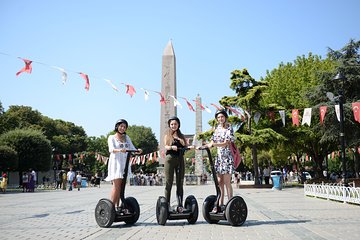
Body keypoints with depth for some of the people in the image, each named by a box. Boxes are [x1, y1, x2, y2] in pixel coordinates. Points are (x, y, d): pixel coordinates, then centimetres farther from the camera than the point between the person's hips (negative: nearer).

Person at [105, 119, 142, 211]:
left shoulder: (127, 137, 17)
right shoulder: (111, 137, 3)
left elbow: (132, 148, 7)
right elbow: (111, 149, -14)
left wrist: (138, 151, -15)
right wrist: (119, 150, -34)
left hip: (125, 163, 5)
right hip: (116, 163, -5)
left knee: (121, 186, 5)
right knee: (116, 186, -12)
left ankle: (117, 206, 12)